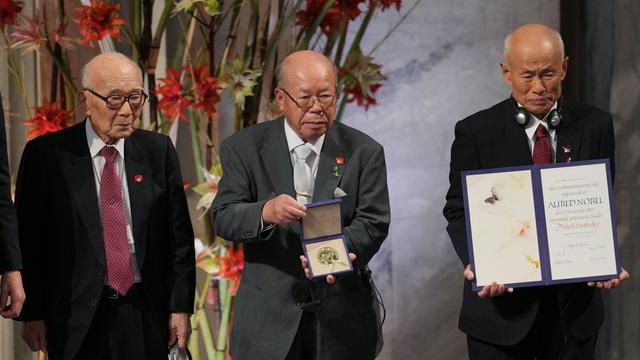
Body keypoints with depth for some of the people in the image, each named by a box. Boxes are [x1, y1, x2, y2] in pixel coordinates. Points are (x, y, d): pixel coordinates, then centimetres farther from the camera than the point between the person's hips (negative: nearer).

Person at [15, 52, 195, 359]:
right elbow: (28, 240, -2)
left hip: (145, 313, 2)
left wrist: (181, 306, 1)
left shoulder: (158, 150, 4)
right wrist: (32, 314, -4)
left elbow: (178, 234, 5)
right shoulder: (46, 154, -3)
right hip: (76, 316, -2)